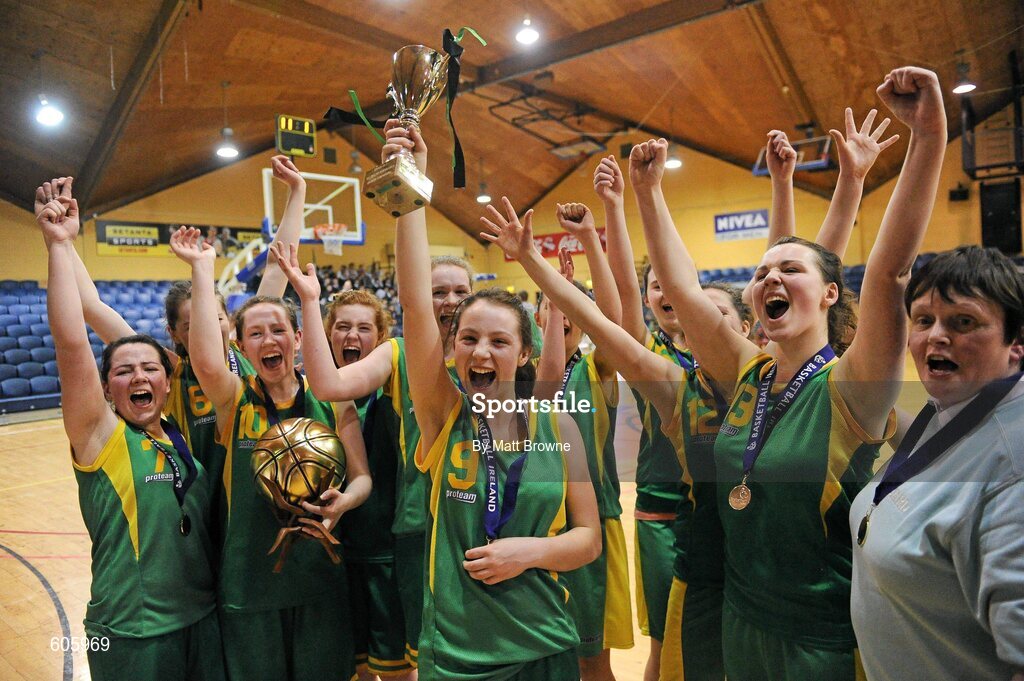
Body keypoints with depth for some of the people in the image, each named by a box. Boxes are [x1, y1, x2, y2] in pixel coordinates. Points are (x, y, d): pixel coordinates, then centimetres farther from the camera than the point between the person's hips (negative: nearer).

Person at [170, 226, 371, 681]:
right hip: (248, 580, 0)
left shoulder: (331, 401, -3)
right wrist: (202, 268, -25)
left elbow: (361, 477, -1)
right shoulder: (234, 399, -5)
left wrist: (343, 502, -24)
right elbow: (206, 364, -28)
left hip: (320, 576, 1)